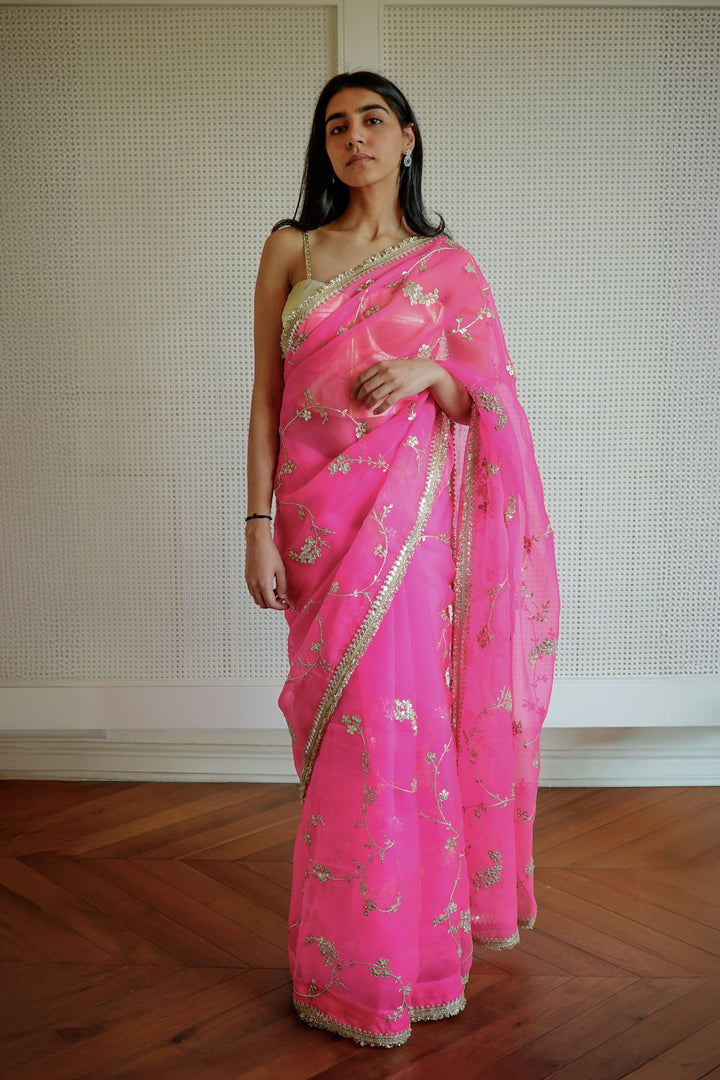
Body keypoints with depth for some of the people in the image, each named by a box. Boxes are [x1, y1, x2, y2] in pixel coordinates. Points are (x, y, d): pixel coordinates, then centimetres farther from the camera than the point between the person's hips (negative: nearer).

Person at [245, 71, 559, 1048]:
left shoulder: (448, 265, 7)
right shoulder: (291, 248, 8)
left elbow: (488, 399, 9)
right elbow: (266, 393, 4)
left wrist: (428, 372, -13)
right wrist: (259, 525, -3)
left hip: (410, 516, 0)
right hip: (318, 513, 1)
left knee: (398, 722, 1)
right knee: (337, 727, 5)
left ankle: (408, 944, 23)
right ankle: (344, 962, 24)